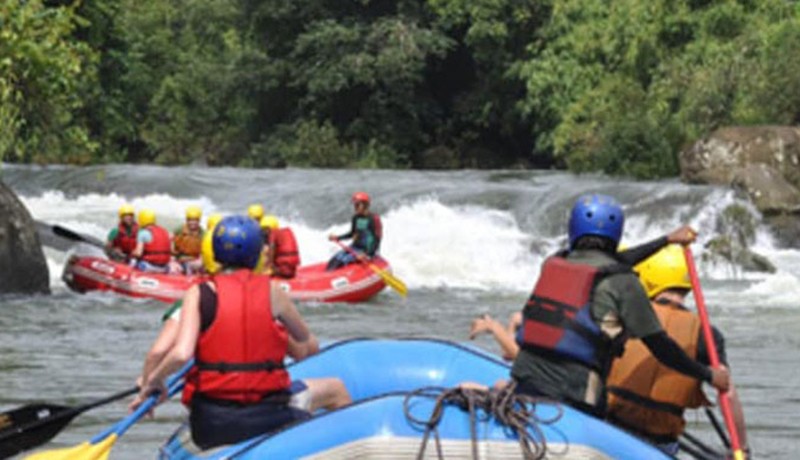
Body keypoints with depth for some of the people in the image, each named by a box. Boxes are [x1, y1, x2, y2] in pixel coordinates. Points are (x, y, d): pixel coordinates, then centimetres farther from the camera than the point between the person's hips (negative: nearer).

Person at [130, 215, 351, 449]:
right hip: (266, 419, -1)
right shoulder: (271, 291, -1)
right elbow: (310, 346, 10)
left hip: (209, 428, 1)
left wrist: (151, 382, 0)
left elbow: (180, 354, -17)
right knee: (336, 390, 22)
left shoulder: (199, 294, -4)